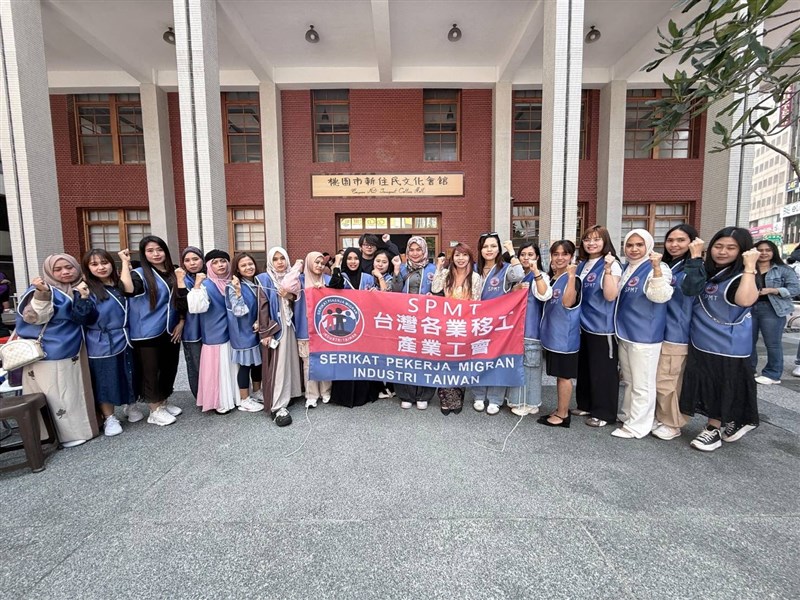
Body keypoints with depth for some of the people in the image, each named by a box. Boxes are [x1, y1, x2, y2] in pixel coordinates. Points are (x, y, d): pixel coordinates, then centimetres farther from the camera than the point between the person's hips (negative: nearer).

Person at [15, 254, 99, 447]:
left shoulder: (79, 289, 5)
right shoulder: (43, 289, -10)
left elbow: (83, 319, -1)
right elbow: (34, 317, -23)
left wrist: (83, 297, -17)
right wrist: (42, 293, -36)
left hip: (72, 351, 6)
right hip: (47, 354, -5)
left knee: (73, 392, 16)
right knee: (56, 395, 4)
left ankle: (79, 426, 29)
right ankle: (65, 433, 15)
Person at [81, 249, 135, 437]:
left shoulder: (121, 284, 6)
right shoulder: (87, 289, -7)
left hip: (124, 340, 4)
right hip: (101, 344, -4)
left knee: (128, 377, 13)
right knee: (106, 381, 7)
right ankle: (109, 418, 23)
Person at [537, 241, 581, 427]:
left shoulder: (573, 279, -12)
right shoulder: (550, 278, 11)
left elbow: (568, 302, -27)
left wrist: (571, 275, -31)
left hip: (565, 335, -8)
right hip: (552, 333, 8)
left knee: (564, 375, 2)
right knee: (558, 374, 16)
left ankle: (563, 415, 14)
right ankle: (560, 410, 28)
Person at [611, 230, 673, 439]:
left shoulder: (656, 268, -11)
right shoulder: (626, 268, 12)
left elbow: (660, 296, -28)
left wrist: (656, 267, -38)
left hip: (644, 335, -8)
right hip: (625, 332, 8)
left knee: (642, 384, 3)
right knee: (629, 381, 20)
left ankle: (637, 426, 14)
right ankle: (628, 416, 34)